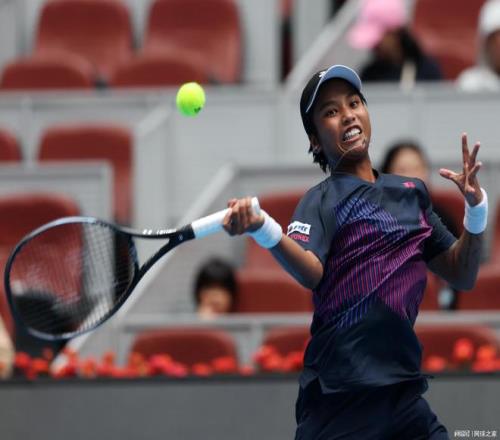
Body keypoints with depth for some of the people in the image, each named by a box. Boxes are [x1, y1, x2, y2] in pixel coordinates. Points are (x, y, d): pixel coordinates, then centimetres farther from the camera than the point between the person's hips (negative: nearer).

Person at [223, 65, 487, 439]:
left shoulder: (412, 192, 13)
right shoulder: (323, 201, -5)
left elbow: (462, 276, 16)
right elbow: (311, 272, -25)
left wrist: (476, 206, -1)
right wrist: (263, 229, -45)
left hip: (405, 391, 5)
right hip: (342, 398, -5)